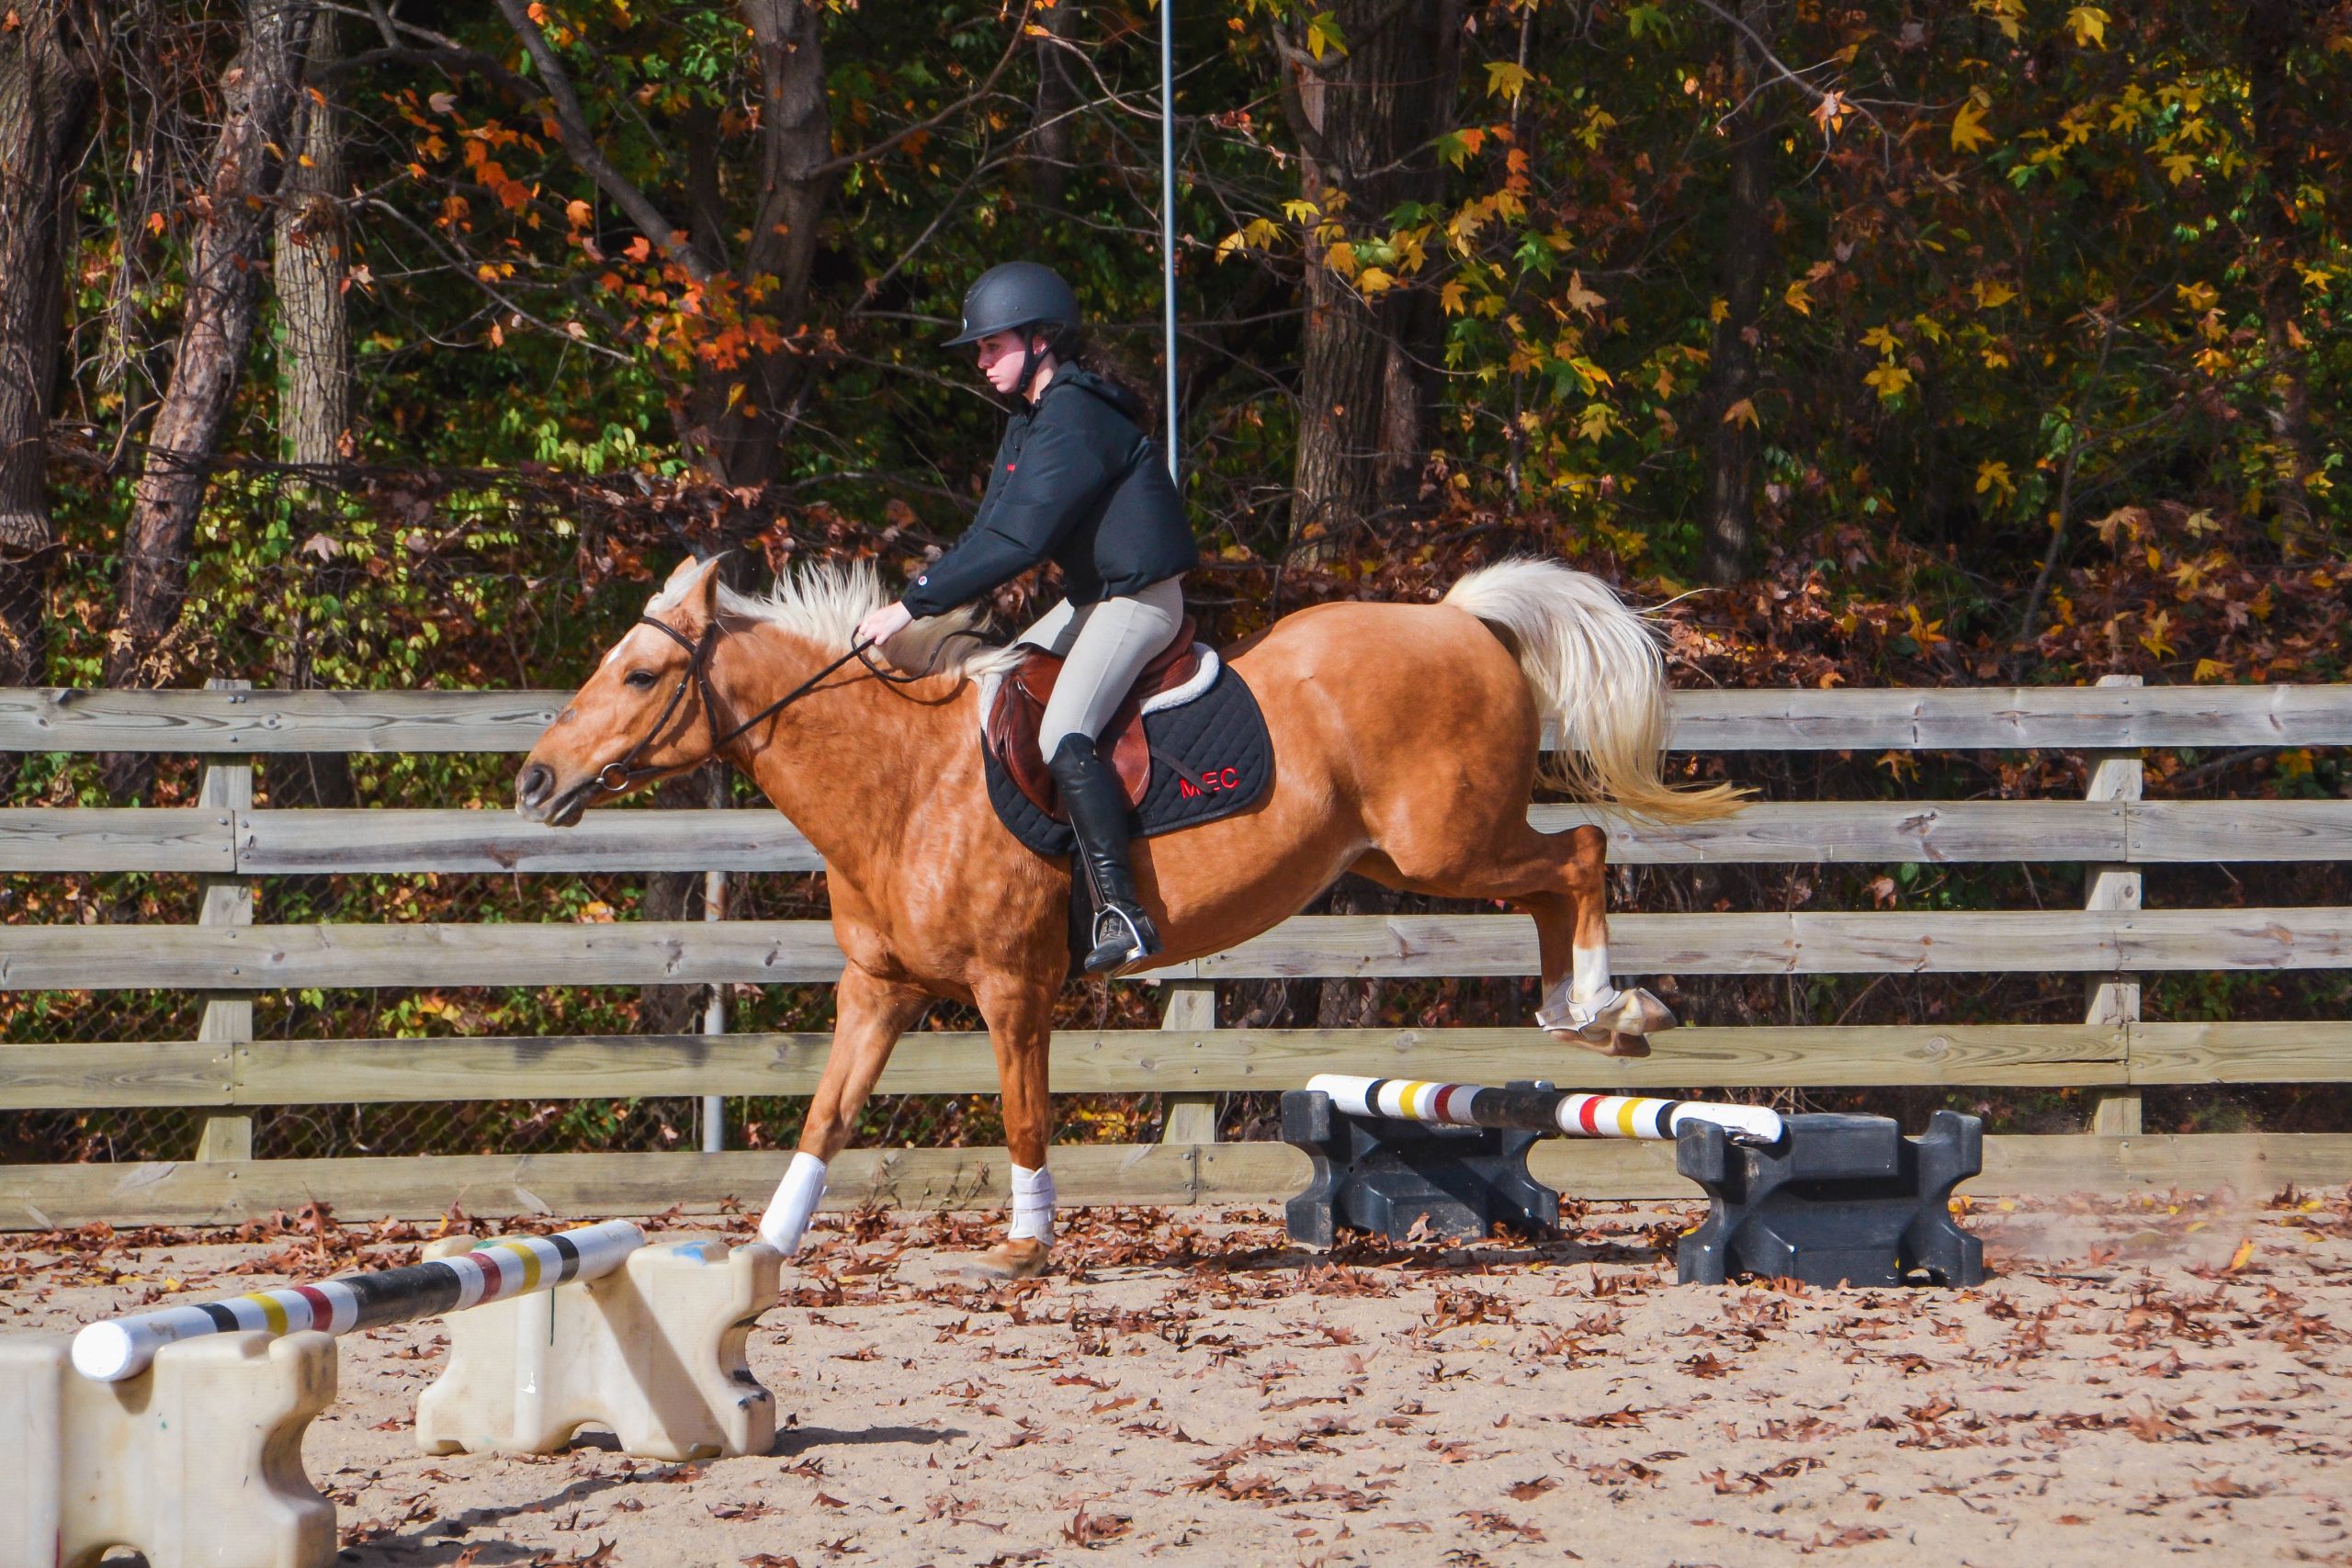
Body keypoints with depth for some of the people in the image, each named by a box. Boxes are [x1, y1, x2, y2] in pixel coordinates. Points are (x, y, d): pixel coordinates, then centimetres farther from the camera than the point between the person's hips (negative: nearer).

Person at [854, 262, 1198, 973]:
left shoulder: (1075, 422, -21)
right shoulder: (1030, 422, 12)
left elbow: (1015, 541, -27)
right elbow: (990, 530, 14)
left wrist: (914, 604, -25)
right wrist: (919, 600, 1)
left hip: (1139, 598, -11)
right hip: (1092, 595, 11)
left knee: (1063, 737, -26)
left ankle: (1121, 913, -31)